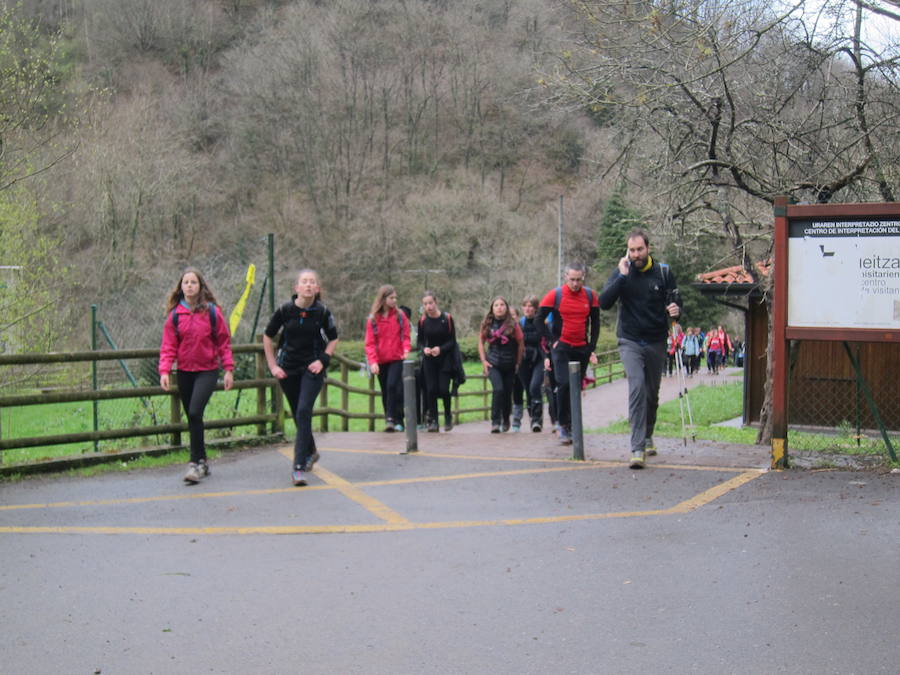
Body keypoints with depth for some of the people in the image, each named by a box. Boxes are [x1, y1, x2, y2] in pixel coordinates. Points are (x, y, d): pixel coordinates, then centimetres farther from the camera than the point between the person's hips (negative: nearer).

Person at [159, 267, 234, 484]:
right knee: (192, 417, 10)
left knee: (195, 413, -19)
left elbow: (224, 341, 3)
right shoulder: (175, 314, 3)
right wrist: (165, 371, -10)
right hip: (185, 371, 3)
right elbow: (168, 346, 2)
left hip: (207, 370, -3)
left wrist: (228, 369, -1)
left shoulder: (212, 311, -2)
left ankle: (196, 463, -12)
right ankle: (202, 461, 24)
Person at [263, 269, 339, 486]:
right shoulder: (285, 310, -7)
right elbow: (267, 337, 6)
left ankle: (299, 467, -17)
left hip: (312, 369, -2)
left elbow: (333, 339, 9)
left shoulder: (322, 312, -7)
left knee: (303, 413, -16)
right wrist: (273, 365, 1)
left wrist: (323, 360, -4)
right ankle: (310, 452, 40)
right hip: (288, 370, 2)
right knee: (298, 415, 13)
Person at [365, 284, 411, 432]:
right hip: (381, 361, 2)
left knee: (392, 386, -19)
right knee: (385, 392, 6)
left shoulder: (400, 315, 2)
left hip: (397, 359, -2)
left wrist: (406, 349, -15)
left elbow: (406, 336, 5)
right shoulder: (372, 319, 2)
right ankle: (396, 421, 15)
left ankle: (391, 419, -18)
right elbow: (370, 343, -1)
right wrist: (373, 361, -13)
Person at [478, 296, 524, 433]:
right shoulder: (487, 324, 1)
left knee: (507, 393, 7)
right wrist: (484, 361, 3)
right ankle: (495, 422, -18)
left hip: (509, 365, 0)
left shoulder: (513, 325, -5)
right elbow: (481, 342, 12)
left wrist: (518, 363, 4)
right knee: (498, 389, -21)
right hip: (493, 364, 0)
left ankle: (506, 421, 31)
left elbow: (520, 344, 3)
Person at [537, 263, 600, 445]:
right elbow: (540, 319, 2)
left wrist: (592, 348, 5)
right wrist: (552, 340, -5)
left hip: (582, 348, 3)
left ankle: (572, 426, 17)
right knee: (564, 384, -18)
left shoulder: (590, 296, 3)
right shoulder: (555, 295, -5)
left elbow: (595, 323, 11)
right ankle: (563, 425, -10)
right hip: (561, 347, -3)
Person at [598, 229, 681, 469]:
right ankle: (637, 448, -24)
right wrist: (622, 276, -20)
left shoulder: (664, 272, 0)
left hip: (656, 342, 2)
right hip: (630, 341, -2)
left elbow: (676, 303, 6)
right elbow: (604, 303, -12)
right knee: (637, 386, -21)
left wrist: (675, 311, -18)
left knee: (652, 393, 13)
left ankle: (647, 437, 37)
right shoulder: (621, 272, -2)